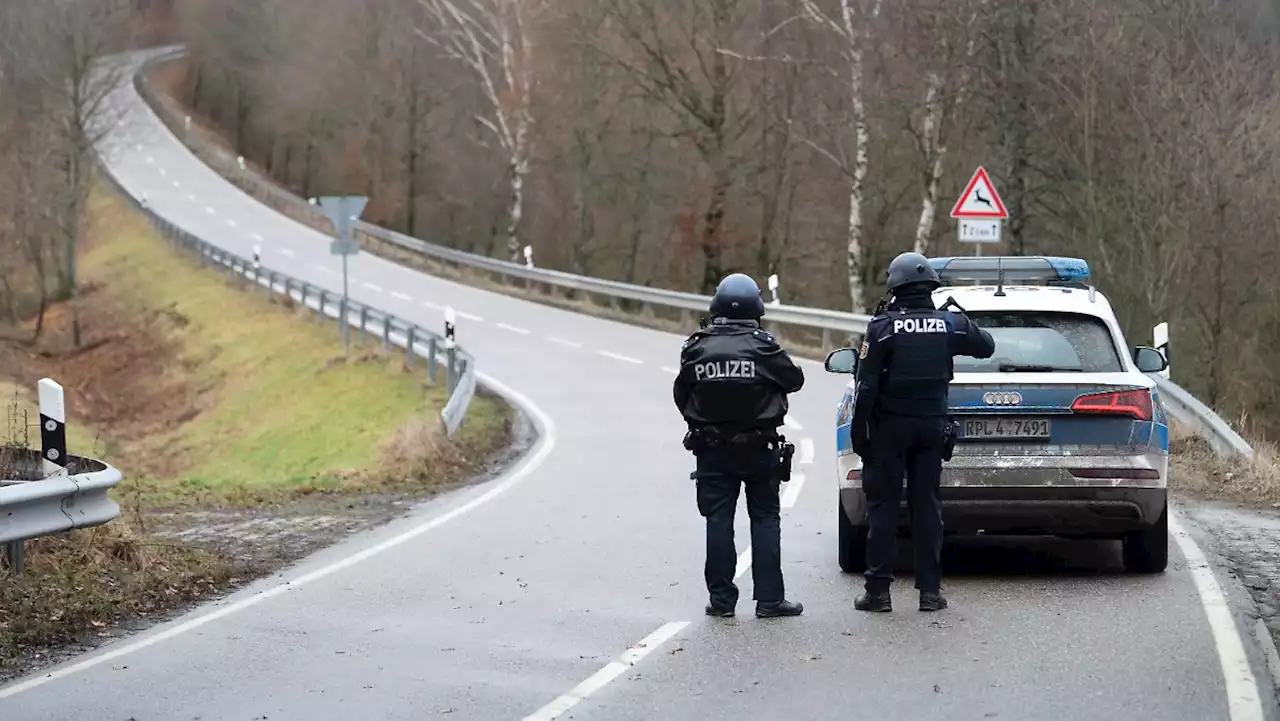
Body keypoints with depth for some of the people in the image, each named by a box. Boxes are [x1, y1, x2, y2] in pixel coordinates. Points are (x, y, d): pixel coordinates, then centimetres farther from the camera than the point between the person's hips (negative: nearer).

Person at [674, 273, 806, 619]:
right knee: (765, 519, 6)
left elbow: (681, 395, 5)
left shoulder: (697, 349, -4)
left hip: (712, 449, 2)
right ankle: (769, 598, 3)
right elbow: (794, 380, 3)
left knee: (718, 521, 6)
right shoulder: (763, 347, -10)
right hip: (759, 448, -1)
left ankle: (721, 598, 5)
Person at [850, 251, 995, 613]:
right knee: (927, 507, 8)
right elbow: (986, 346, 18)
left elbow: (867, 386, -12)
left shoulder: (882, 327, -11)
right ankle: (930, 591, 7)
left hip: (889, 427, -3)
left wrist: (858, 430, -5)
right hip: (932, 425, 3)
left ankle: (878, 590, 1)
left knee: (883, 506, 2)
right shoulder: (950, 324, -1)